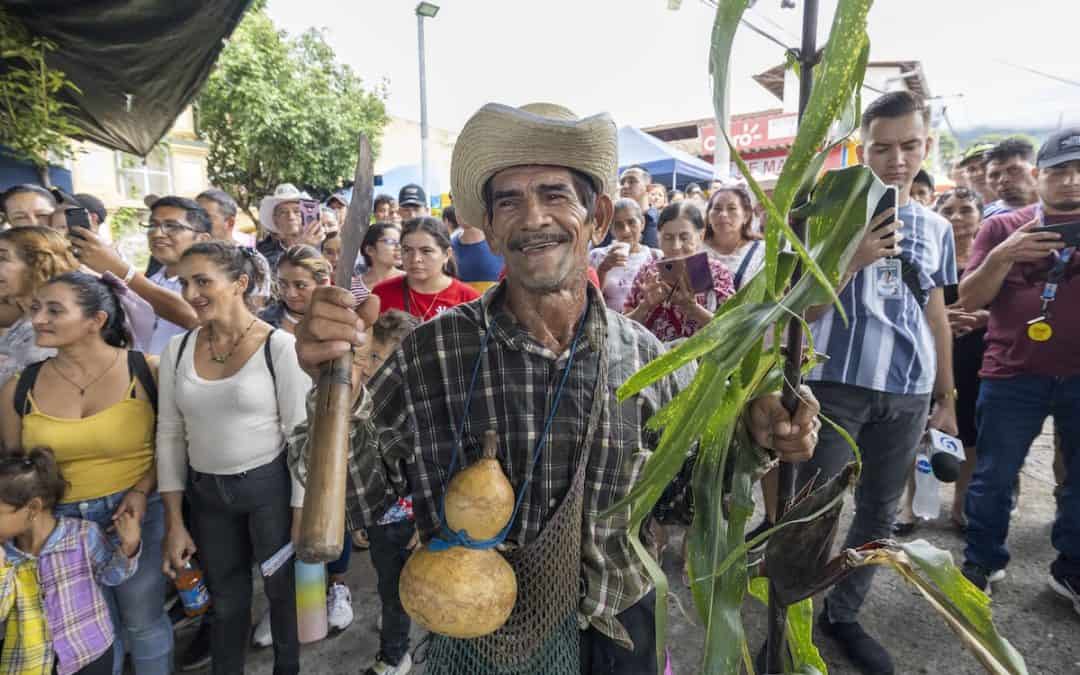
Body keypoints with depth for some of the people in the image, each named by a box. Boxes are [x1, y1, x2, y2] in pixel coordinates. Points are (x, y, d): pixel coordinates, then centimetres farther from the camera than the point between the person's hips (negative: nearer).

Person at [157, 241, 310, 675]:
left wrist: (301, 519, -12)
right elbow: (169, 435, 4)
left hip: (270, 486, -4)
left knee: (283, 588, 17)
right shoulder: (178, 349, -2)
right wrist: (174, 522, 3)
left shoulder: (280, 347, -16)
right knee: (225, 597, 23)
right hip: (204, 492, 4)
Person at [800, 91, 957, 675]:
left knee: (879, 513, 13)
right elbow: (804, 311, -8)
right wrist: (854, 259, -22)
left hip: (909, 392, 5)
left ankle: (842, 615, 31)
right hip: (837, 384, -5)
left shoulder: (936, 228, 10)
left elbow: (936, 316, 16)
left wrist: (947, 396, 15)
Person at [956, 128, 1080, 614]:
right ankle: (980, 562, 22)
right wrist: (1003, 255, -16)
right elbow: (968, 300, 0)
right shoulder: (1002, 227, 4)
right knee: (994, 475, 6)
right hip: (1013, 374, -2)